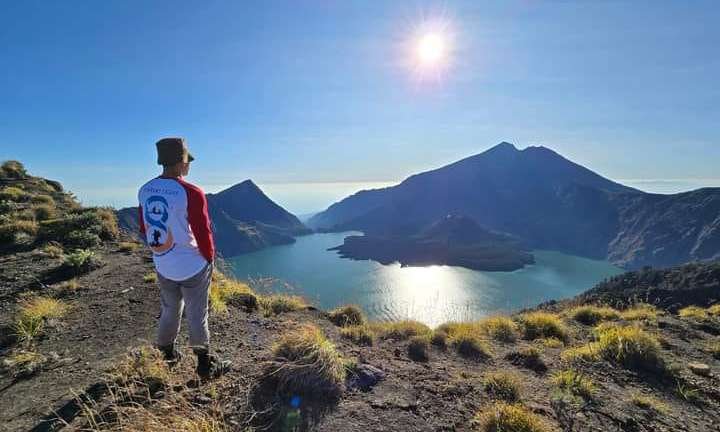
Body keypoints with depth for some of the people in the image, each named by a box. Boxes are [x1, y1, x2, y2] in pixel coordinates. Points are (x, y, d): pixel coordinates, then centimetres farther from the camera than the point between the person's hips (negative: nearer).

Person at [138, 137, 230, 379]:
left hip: (162, 267, 6)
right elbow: (203, 234, -18)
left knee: (169, 311, 24)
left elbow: (144, 229, 8)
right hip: (193, 266, -6)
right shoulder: (191, 193, -23)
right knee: (197, 315, 9)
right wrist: (209, 258, -1)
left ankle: (166, 357, 42)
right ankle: (205, 365, 25)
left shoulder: (145, 191, -2)